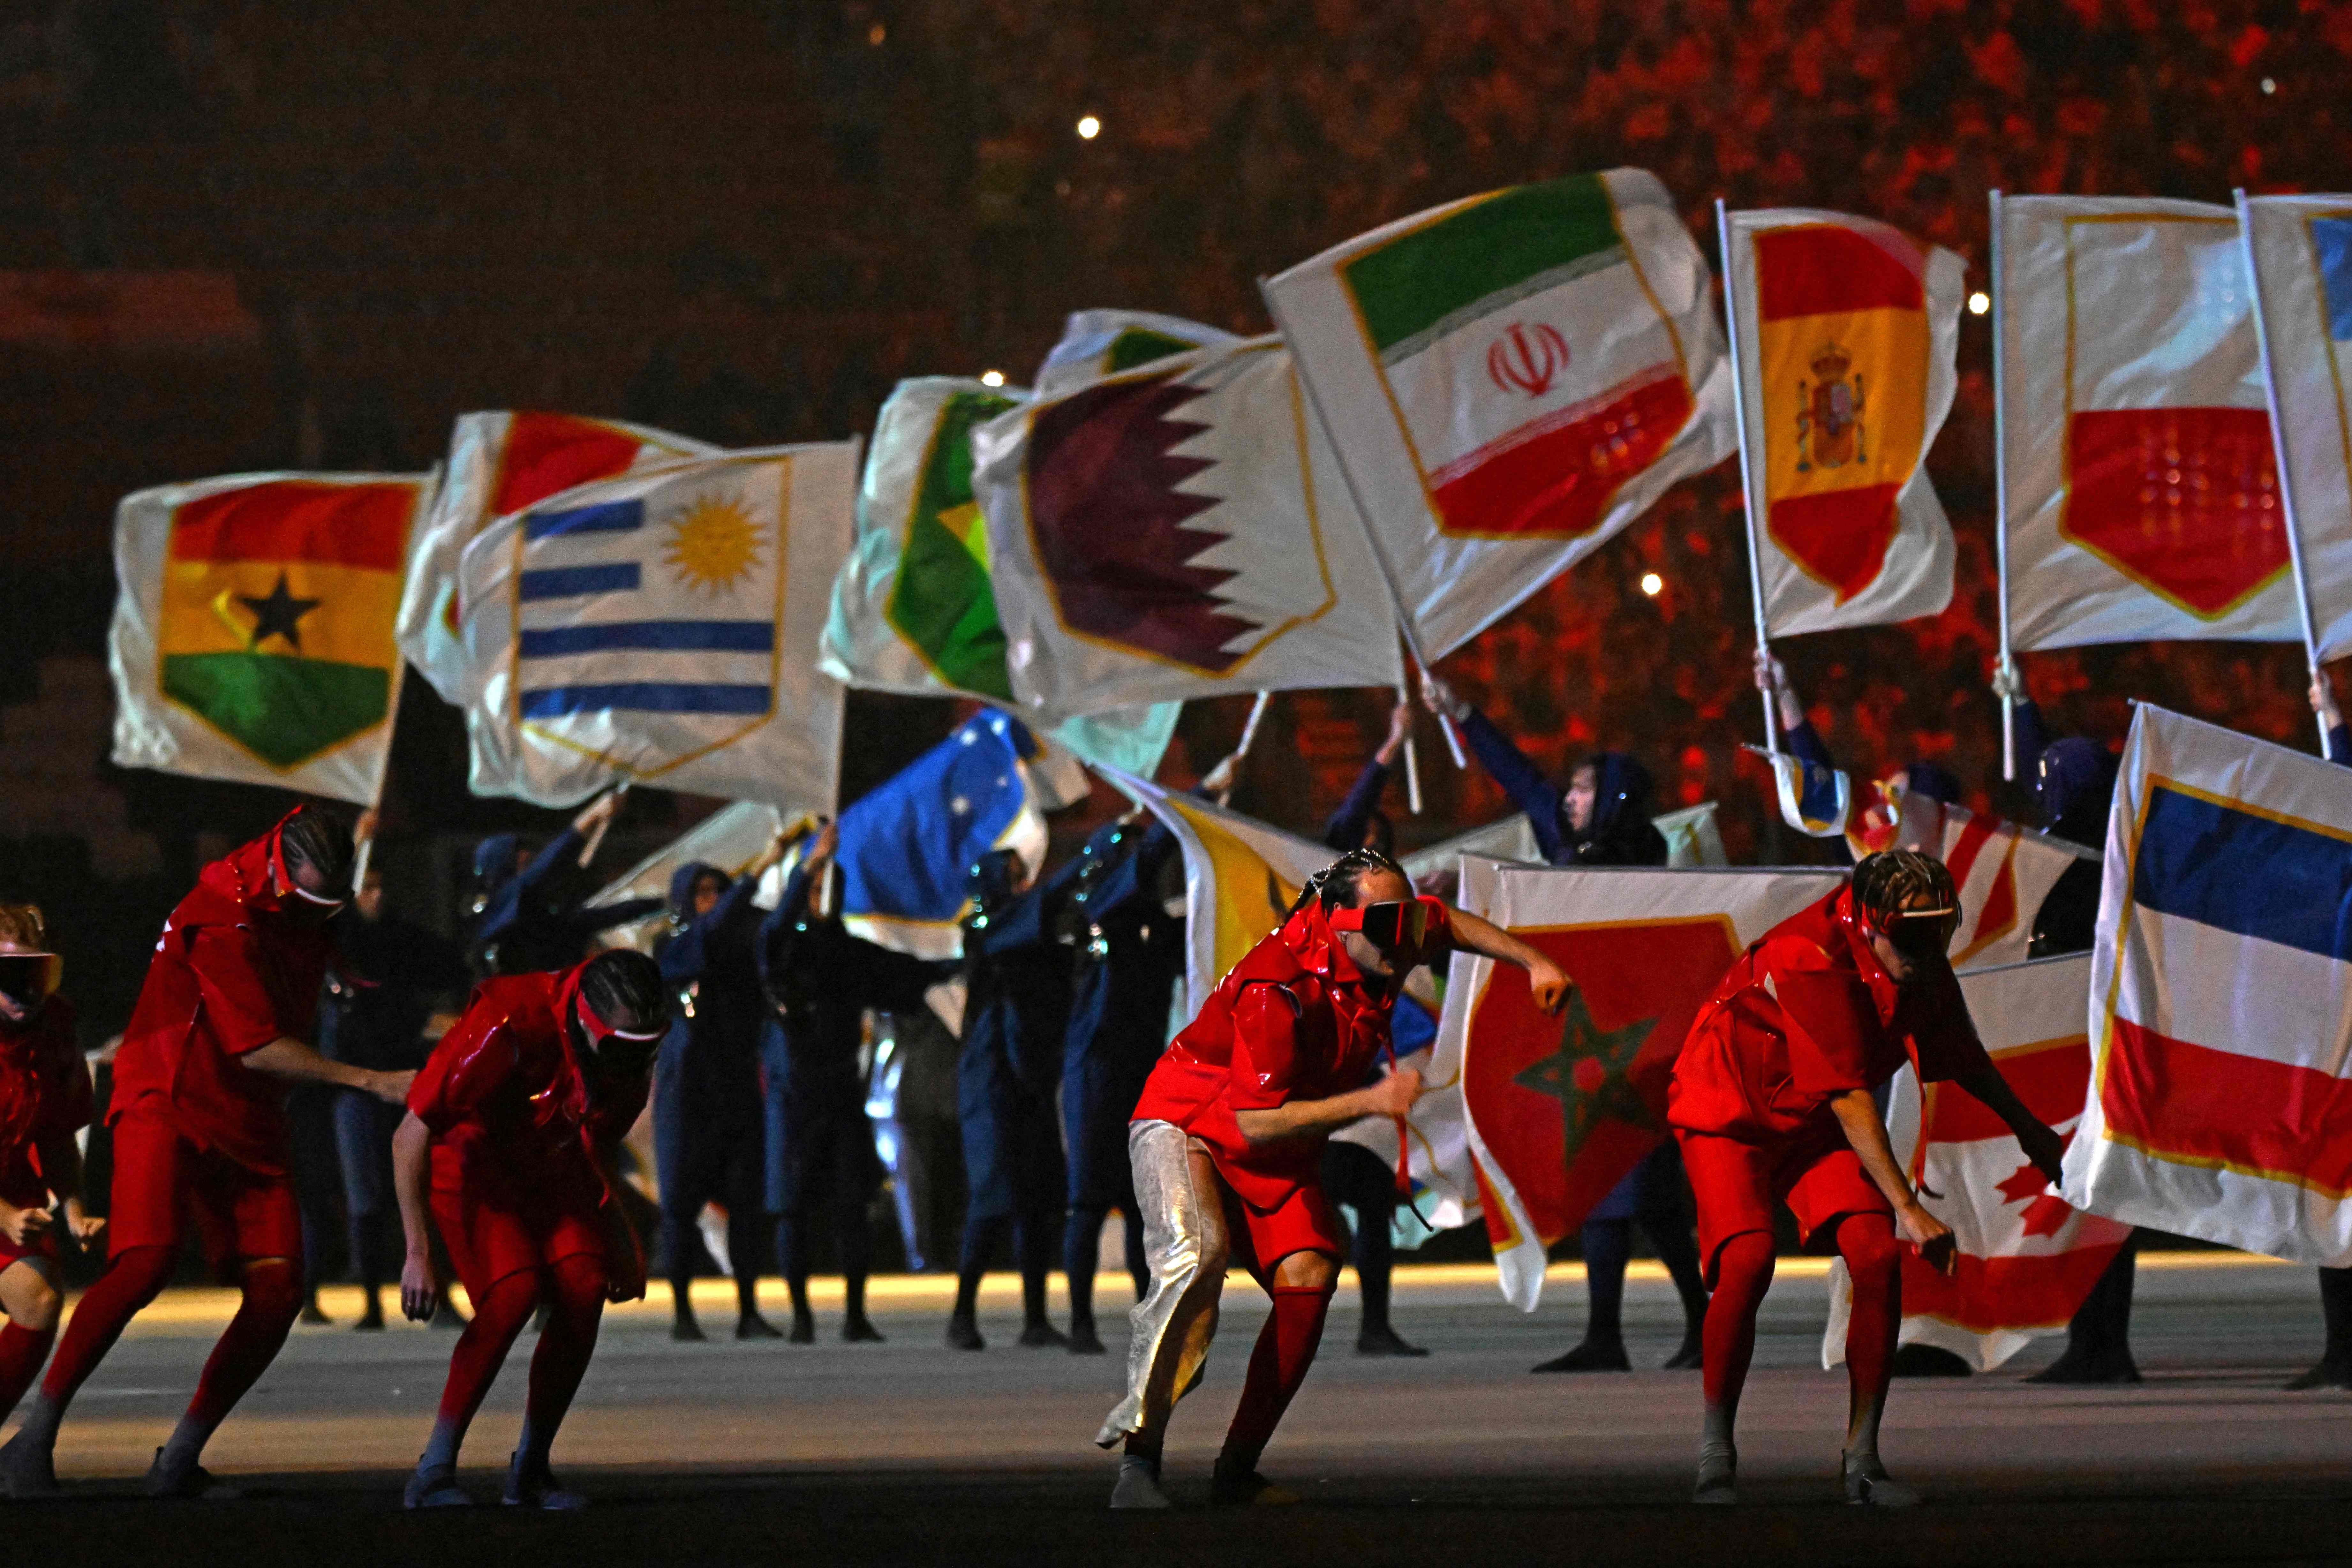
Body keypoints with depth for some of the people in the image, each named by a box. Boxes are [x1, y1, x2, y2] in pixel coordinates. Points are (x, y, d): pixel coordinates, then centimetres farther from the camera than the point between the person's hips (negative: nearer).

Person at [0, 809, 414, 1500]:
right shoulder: (224, 922, -19)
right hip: (169, 1106, -8)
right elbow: (258, 1050, -21)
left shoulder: (301, 915, 8)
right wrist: (369, 1081, -19)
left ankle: (179, 1462, 4)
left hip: (248, 1127, 8)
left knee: (277, 1290, -7)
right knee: (146, 1262, -27)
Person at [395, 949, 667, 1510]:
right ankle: (434, 1472, -16)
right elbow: (410, 1137, -28)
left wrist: (620, 1242, 11)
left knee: (585, 1293, -14)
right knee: (514, 1295, -25)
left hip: (549, 1165, 6)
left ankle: (530, 1469, 0)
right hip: (470, 1160, -6)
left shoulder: (633, 1050, -15)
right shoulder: (507, 1029, -36)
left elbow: (599, 1146, 9)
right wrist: (418, 1254, -27)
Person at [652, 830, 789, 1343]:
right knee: (682, 1196, -2)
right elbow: (713, 930, -20)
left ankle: (748, 1311, -1)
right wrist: (757, 871, -27)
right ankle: (681, 1311, 4)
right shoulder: (671, 950, -3)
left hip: (738, 1086, 4)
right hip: (687, 1085, -4)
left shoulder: (741, 947, 12)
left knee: (747, 1196, -2)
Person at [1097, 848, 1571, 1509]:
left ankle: (1237, 1474, -6)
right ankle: (1137, 1458, -35)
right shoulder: (1280, 992, -33)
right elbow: (1255, 1124, -32)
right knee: (1198, 1255, -33)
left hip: (1276, 1156, 7)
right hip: (1188, 1125, -7)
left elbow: (1449, 925, 17)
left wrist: (1534, 963, 8)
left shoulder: (1384, 940, -9)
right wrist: (1372, 1101, -34)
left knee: (1308, 1277, -13)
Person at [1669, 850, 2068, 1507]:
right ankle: (1716, 1449, -14)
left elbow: (1958, 1050, 14)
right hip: (1730, 1110, -6)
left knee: (1878, 1257, -15)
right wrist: (1908, 1208, -35)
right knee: (1748, 1260, -28)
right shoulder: (1812, 957, -31)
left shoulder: (1921, 961, -8)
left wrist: (2027, 1128, 26)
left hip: (1817, 1126, 6)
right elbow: (1849, 1096, -32)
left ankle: (1862, 1459, -8)